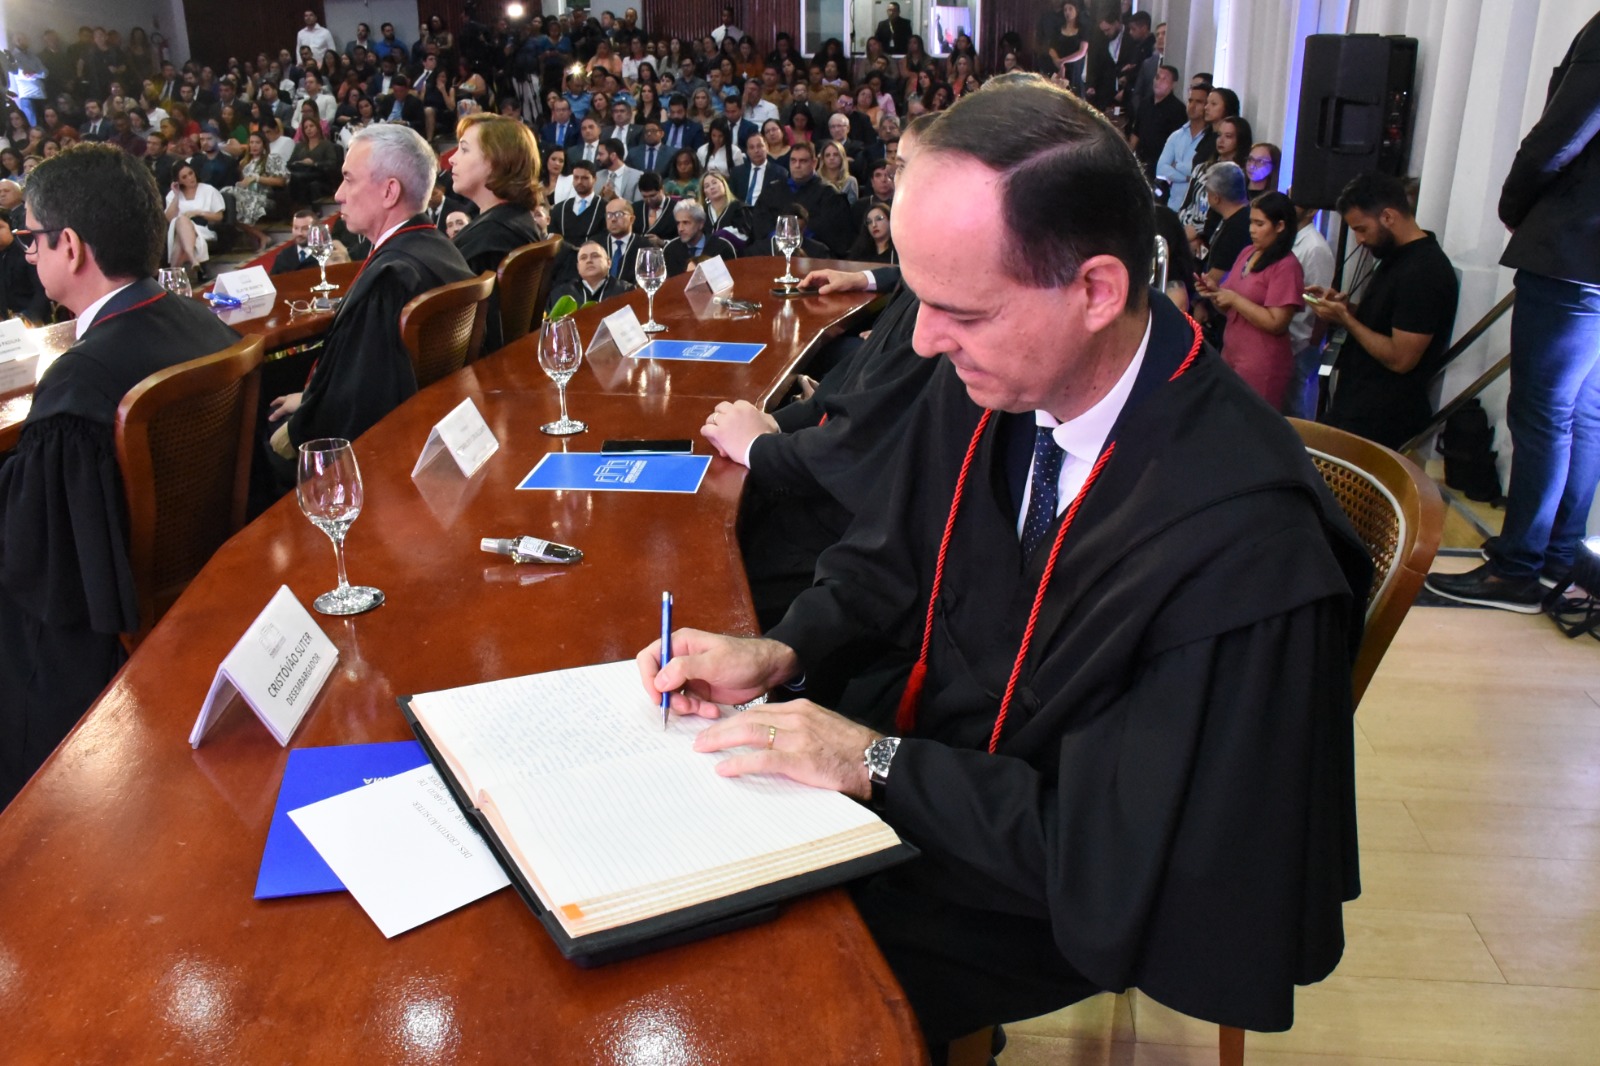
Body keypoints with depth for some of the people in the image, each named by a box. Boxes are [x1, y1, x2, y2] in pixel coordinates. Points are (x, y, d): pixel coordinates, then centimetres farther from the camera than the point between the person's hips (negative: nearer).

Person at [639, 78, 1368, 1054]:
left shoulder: (1244, 542, -32)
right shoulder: (985, 379, -11)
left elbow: (1121, 861, -25)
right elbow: (889, 557, 7)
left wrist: (879, 764, -24)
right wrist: (780, 653, -10)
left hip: (1071, 895, -6)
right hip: (922, 760, 6)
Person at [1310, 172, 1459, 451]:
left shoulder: (1424, 271, -20)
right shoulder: (1396, 257, 13)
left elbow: (1400, 358, -22)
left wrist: (1345, 319, -15)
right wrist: (1344, 306, 4)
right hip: (1355, 407, 9)